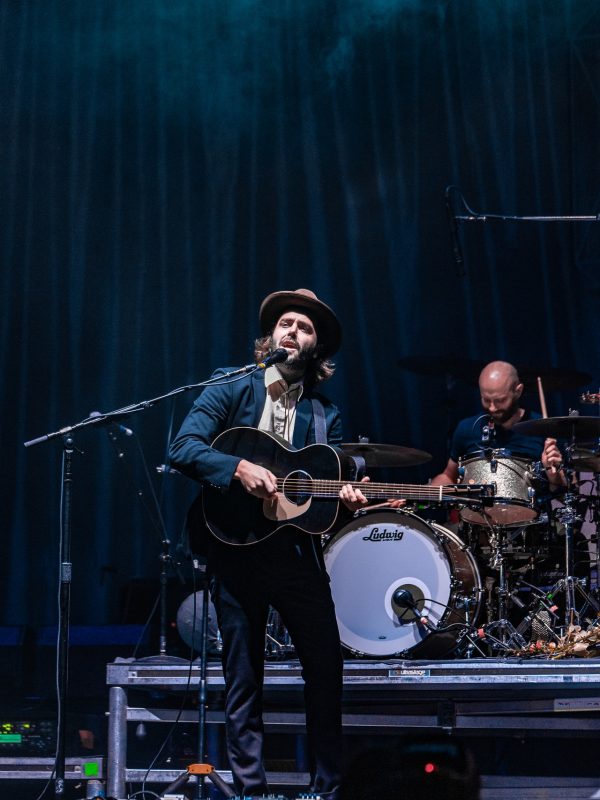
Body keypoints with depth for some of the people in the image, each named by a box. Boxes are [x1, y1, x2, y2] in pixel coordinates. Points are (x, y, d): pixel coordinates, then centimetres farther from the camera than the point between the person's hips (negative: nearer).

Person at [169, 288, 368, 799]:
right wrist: (241, 469, -21)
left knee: (327, 668, 2)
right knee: (243, 678, 2)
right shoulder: (233, 391, 3)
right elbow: (183, 448, -8)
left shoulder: (325, 415, 11)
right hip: (237, 548, -2)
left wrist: (346, 497, -16)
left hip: (299, 549, 3)